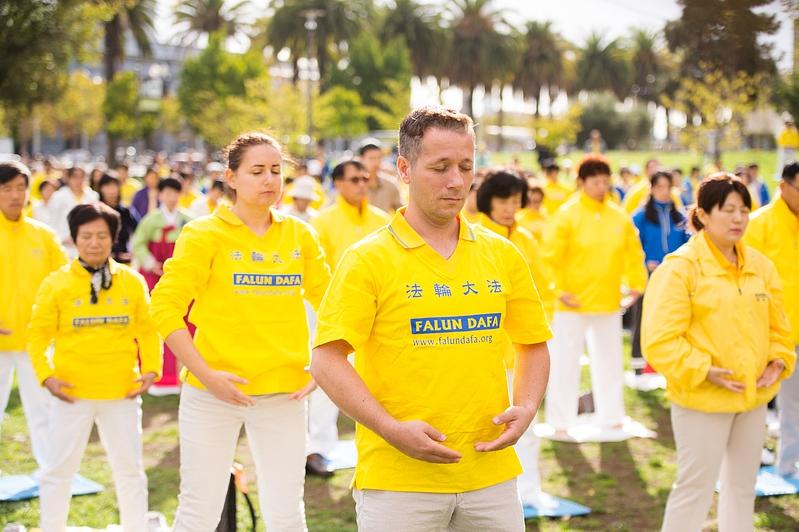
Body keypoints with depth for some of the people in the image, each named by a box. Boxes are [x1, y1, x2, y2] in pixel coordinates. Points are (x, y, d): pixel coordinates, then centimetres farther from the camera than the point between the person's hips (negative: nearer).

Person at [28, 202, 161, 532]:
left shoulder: (133, 282, 2)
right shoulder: (56, 283, -2)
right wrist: (46, 375, -12)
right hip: (71, 393, -1)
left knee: (130, 468, 11)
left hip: (122, 393, 1)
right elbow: (38, 336, 0)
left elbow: (148, 331, 7)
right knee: (60, 469, 7)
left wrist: (150, 369, -6)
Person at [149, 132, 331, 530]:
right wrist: (206, 375, -16)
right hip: (213, 393, -2)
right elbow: (165, 306, -9)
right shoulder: (205, 234, -3)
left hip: (284, 393, 3)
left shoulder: (299, 235, 7)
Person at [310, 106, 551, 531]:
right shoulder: (368, 259, -5)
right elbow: (327, 361, -9)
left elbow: (533, 345, 16)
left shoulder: (502, 255, 8)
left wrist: (526, 408, -2)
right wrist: (392, 429, -18)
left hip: (490, 475, 4)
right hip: (397, 479, -4)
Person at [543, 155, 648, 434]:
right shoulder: (567, 214, -10)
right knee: (566, 363, 3)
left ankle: (610, 417, 27)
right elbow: (551, 256, -10)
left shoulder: (620, 217, 2)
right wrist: (559, 290, -12)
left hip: (608, 303, 4)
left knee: (610, 362, 13)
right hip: (573, 303, -4)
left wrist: (635, 287, 7)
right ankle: (561, 422, 12)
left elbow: (634, 254, 11)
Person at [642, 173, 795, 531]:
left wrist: (778, 360, -2)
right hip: (702, 399, -7)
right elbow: (659, 340, -17)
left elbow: (777, 325, 16)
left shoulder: (760, 265, 6)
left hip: (754, 396, 7)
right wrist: (703, 371, -23)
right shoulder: (680, 266, -14)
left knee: (743, 486, 18)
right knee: (696, 486, -1)